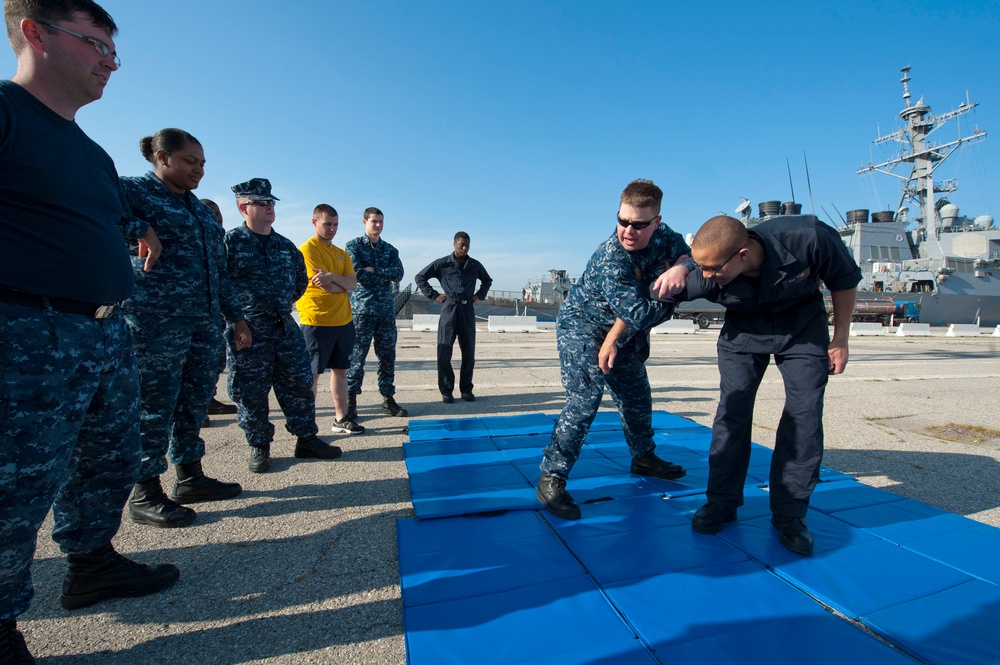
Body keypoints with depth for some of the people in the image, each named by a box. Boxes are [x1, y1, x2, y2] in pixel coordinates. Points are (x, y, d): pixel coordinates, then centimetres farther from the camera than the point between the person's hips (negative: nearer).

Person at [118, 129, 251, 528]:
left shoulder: (200, 208, 21)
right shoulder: (132, 190, -1)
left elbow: (219, 268, 21)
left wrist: (235, 316, 19)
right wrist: (140, 230, -19)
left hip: (206, 319, 8)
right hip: (157, 319, -7)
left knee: (196, 400, 12)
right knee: (156, 404, -1)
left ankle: (190, 476, 25)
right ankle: (145, 494, 12)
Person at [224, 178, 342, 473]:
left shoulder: (286, 246, 11)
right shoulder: (230, 242, -6)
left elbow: (301, 281, 22)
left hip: (286, 327, 5)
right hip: (248, 332, -5)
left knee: (299, 385, 7)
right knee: (251, 393, 4)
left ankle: (307, 439, 19)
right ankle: (259, 447, 19)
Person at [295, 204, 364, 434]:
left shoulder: (341, 253, 15)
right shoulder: (307, 249, -7)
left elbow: (353, 283, 0)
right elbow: (326, 287, -17)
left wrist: (332, 276, -18)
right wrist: (343, 284, 1)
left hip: (344, 321, 7)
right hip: (317, 321, -7)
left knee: (340, 370, 11)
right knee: (312, 373, 0)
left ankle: (341, 419, 20)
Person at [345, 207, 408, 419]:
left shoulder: (390, 250, 14)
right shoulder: (353, 246, 2)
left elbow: (399, 273, -3)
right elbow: (358, 275, -12)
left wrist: (373, 270, -10)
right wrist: (385, 276, -5)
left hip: (386, 310, 4)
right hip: (362, 309, -4)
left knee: (388, 356, 7)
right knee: (356, 356, -2)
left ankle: (388, 400, 15)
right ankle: (351, 402, 7)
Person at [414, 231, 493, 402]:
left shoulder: (475, 265, 10)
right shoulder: (442, 264, 2)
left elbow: (487, 280, 28)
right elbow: (419, 277, 7)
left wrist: (480, 295, 12)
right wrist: (434, 295, -1)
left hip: (467, 310, 3)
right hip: (449, 309, -3)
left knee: (469, 352, 4)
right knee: (444, 351, -3)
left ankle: (466, 389, 15)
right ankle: (446, 390, 6)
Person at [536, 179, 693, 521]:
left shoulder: (661, 235, -12)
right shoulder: (611, 260, -33)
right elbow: (640, 316, -35)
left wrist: (681, 267, -32)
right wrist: (670, 304, -19)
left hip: (622, 336, 8)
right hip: (582, 329, -8)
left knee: (637, 397, 20)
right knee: (585, 400, -22)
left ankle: (643, 457, 44)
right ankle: (551, 478, -14)